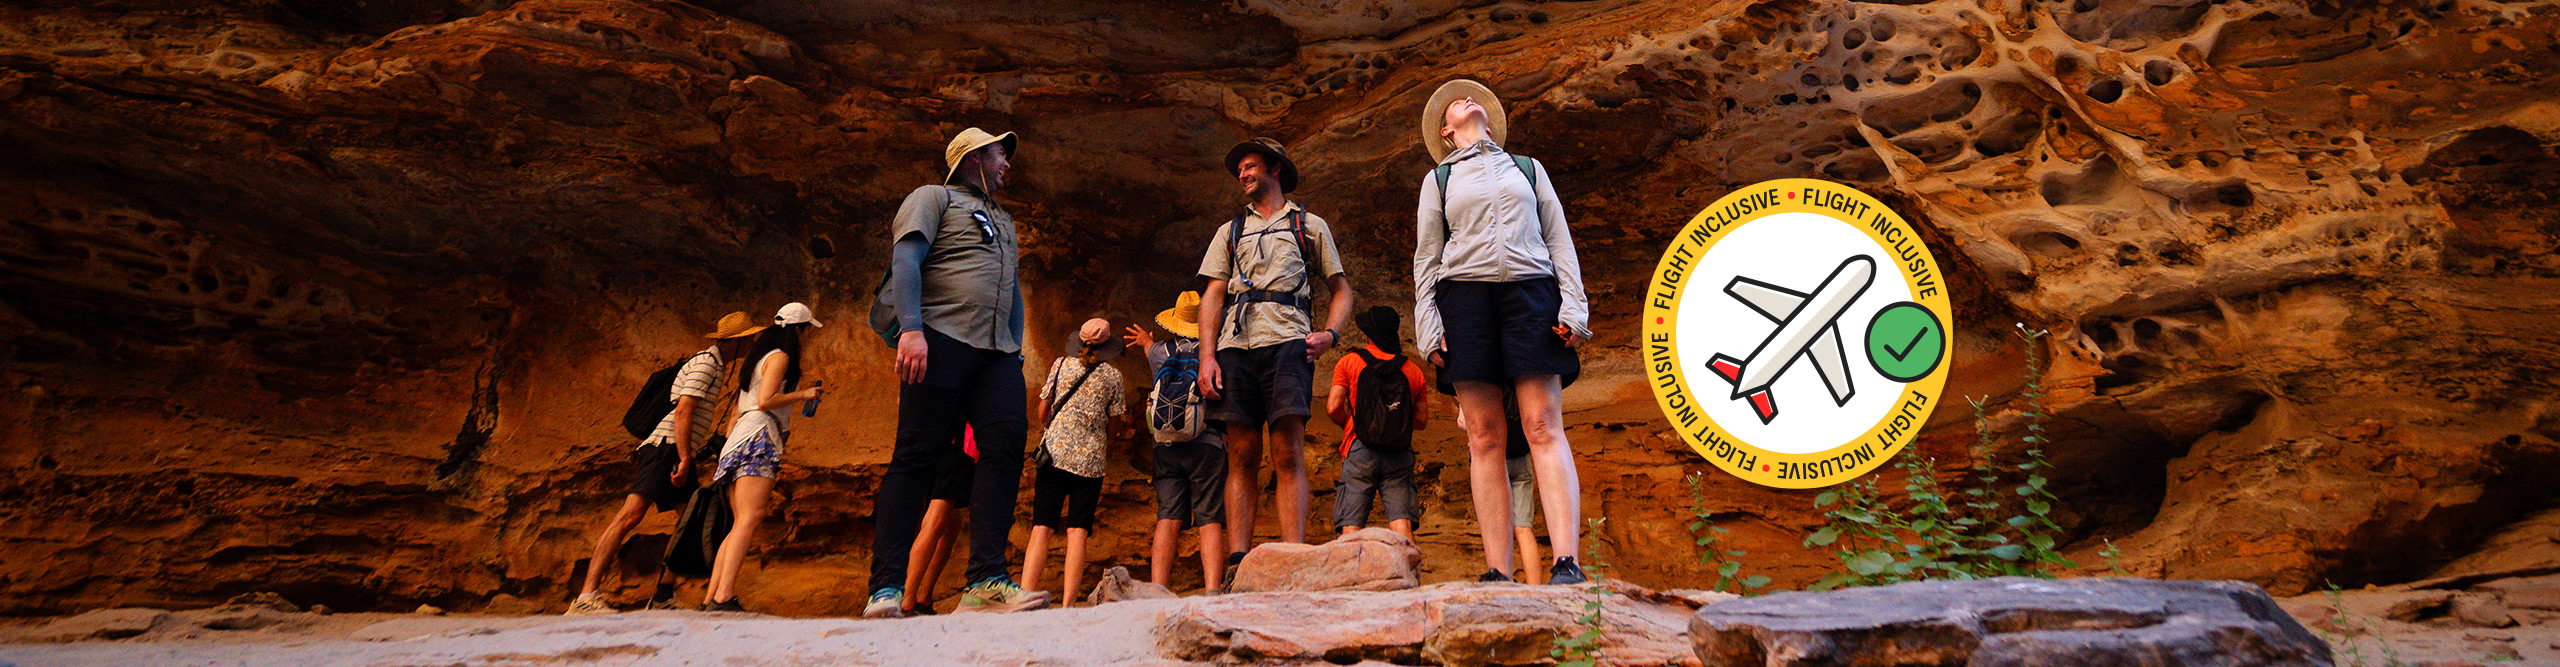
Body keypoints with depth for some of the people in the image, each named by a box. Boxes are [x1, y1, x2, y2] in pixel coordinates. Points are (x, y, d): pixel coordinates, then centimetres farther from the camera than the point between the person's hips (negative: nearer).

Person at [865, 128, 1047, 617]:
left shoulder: (1003, 219, 33)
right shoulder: (934, 197, 12)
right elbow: (906, 259, -4)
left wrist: (1017, 353, 19)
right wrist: (911, 328, -19)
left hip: (998, 351, 6)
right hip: (941, 338, -6)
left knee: (1006, 444, -15)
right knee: (917, 455, -10)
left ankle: (986, 582, -20)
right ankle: (886, 588, -9)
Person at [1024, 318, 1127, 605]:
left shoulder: (1061, 364, 9)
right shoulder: (1113, 376, 6)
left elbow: (1043, 412, 15)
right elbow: (1113, 425, 11)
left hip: (1054, 452, 1)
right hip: (1090, 459, -1)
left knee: (1041, 529, -3)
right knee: (1077, 532, -3)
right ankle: (1069, 603, -10)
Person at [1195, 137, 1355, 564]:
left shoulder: (1309, 225, 22)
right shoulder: (1230, 231, 28)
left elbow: (1341, 289, 18)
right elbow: (1213, 296, 17)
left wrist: (1330, 333, -2)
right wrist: (1207, 356, 2)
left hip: (1286, 340, -2)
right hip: (1235, 344, 3)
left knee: (1288, 456, -13)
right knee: (1242, 458, -3)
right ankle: (1237, 564, -5)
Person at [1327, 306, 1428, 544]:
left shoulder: (1349, 362, 4)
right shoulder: (1413, 370, 11)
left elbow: (1332, 408, -2)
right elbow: (1422, 419, 12)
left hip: (1360, 451, -2)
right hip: (1399, 454, 2)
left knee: (1351, 525, -2)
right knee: (1401, 522, -1)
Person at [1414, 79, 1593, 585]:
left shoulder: (1529, 169, 23)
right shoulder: (1439, 179, 21)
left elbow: (1559, 240, 16)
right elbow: (1426, 258, 15)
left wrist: (1574, 306, 1)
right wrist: (1428, 326, 2)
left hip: (1531, 292, 0)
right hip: (1466, 295, 0)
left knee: (1544, 427, -13)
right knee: (1484, 437, -6)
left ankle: (1567, 562, -19)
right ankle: (1498, 573, -7)